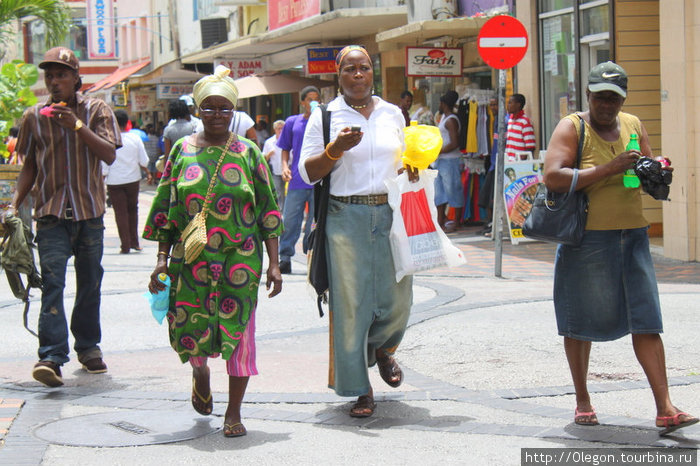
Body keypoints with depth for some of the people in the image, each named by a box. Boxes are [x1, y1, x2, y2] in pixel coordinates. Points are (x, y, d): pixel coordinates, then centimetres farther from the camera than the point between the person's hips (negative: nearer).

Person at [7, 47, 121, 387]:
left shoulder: (96, 110, 2)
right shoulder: (34, 117, 6)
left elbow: (109, 155, -10)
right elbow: (30, 167, 13)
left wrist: (77, 126, -20)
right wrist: (15, 204, 1)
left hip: (90, 211, 1)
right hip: (51, 213, 0)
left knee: (90, 282, 11)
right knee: (52, 282, -13)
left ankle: (88, 345, 28)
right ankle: (51, 356, -20)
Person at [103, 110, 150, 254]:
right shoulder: (135, 138, -4)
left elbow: (104, 166, -8)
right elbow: (144, 161, 0)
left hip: (114, 181, -2)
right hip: (133, 179, 2)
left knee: (120, 212, 4)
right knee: (133, 209, 18)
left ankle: (126, 246, 2)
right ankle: (134, 242, 18)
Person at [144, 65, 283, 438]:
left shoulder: (248, 153, 4)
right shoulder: (183, 150, 7)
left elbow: (268, 211, 3)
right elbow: (165, 210, 9)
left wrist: (273, 264, -3)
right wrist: (162, 259, 2)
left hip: (239, 258, -1)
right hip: (190, 259, 1)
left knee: (238, 329, -3)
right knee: (188, 329, 0)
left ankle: (233, 413, 9)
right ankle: (200, 372, 37)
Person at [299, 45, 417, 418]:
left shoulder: (392, 114, 14)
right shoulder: (324, 117, 3)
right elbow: (307, 173, -1)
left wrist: (412, 169, 3)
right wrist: (335, 149, -17)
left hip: (391, 214, 3)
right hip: (346, 217, -3)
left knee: (397, 298, 0)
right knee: (351, 302, -2)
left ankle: (381, 348, 34)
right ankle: (359, 389, 8)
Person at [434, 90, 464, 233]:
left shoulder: (451, 120, -15)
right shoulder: (444, 117, 15)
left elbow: (454, 143, -23)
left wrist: (438, 152, -19)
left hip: (450, 160, -10)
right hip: (441, 160, 10)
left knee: (453, 190, -2)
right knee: (439, 191, 11)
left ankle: (456, 222, 4)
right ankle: (441, 221, 16)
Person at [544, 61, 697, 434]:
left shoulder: (633, 126, 12)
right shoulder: (571, 128, -4)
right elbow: (553, 177, -19)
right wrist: (608, 169, -24)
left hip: (633, 235, 4)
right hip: (587, 238, -4)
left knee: (646, 321, -3)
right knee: (581, 321, 6)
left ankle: (664, 408, -5)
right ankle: (582, 401, 22)